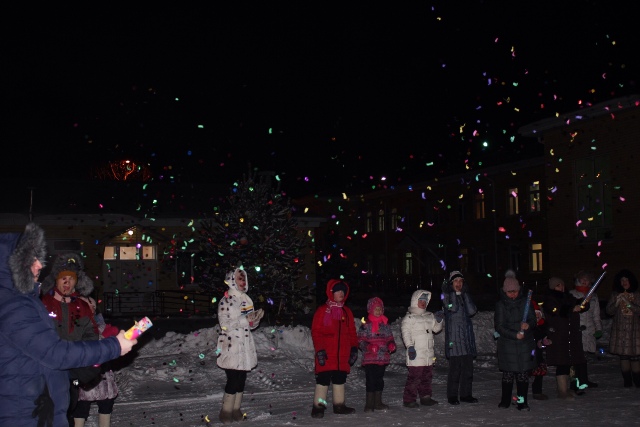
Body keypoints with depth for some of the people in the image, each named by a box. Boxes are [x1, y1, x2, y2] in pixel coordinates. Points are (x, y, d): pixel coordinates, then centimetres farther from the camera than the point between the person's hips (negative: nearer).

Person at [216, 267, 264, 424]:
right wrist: (245, 319, -21)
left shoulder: (247, 300, 11)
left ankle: (236, 409, 18)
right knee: (233, 379, -8)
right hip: (231, 346, -6)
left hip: (245, 345, 6)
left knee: (241, 379, 8)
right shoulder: (225, 301, -8)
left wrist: (256, 318, -6)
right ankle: (226, 411, 3)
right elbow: (225, 324, -17)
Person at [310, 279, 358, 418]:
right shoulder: (322, 310, -4)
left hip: (343, 355, 5)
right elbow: (315, 332, -7)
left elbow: (352, 332, 15)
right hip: (326, 354, -5)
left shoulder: (347, 311, 12)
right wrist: (319, 350, -14)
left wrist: (354, 348, 8)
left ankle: (339, 405, 23)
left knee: (340, 379, 13)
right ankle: (318, 406, 5)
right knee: (323, 379, -3)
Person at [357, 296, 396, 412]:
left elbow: (390, 338, 19)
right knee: (370, 380, -3)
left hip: (383, 358, 5)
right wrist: (368, 347, -22)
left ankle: (378, 402, 25)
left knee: (379, 379, 14)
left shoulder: (385, 324, 10)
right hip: (370, 358, -5)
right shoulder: (365, 325, -5)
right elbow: (360, 341, -6)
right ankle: (369, 404, 7)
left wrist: (391, 345, -2)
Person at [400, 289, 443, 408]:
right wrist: (410, 347, -20)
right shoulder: (409, 317, -5)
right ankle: (409, 399, 0)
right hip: (416, 353, -7)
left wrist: (439, 321, 1)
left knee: (427, 376, 13)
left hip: (428, 353, 7)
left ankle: (426, 397, 25)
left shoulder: (429, 316, 17)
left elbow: (436, 328, 20)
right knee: (414, 377, -7)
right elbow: (406, 333, -11)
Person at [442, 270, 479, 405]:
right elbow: (453, 308, -18)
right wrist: (455, 293, -11)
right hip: (454, 337, -5)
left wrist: (465, 294, -3)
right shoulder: (447, 296, 3)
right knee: (455, 368, -7)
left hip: (467, 337, 5)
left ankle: (466, 394, 16)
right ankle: (452, 396, 1)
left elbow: (472, 311, -1)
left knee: (468, 368, 7)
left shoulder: (465, 297, 17)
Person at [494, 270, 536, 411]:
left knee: (523, 373, 1)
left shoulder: (525, 302, 5)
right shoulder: (501, 305, 0)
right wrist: (514, 335, -16)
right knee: (508, 373, 3)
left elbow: (533, 320, 5)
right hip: (507, 344, -1)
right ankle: (505, 400, 16)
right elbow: (499, 326, -4)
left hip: (525, 343, 1)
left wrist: (528, 325, -18)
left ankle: (522, 401, 10)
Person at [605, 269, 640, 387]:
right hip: (620, 330, 2)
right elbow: (609, 311, 4)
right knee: (623, 356, 3)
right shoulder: (615, 295, 7)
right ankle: (627, 381, 11)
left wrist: (629, 303, -16)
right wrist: (617, 303, -11)